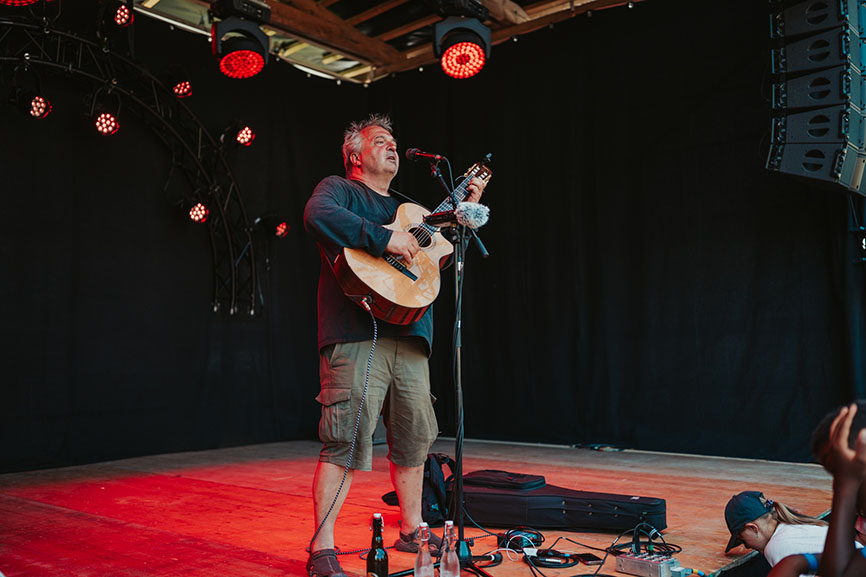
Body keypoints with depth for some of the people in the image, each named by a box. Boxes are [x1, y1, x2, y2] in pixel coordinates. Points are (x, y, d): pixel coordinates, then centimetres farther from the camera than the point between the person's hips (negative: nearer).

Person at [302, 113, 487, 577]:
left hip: (409, 337, 8)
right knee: (346, 439, -12)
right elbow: (318, 216, -18)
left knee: (414, 437, 11)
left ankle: (411, 530, 26)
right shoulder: (339, 189, 6)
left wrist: (466, 210, 25)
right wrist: (386, 239, -20)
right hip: (358, 334, -8)